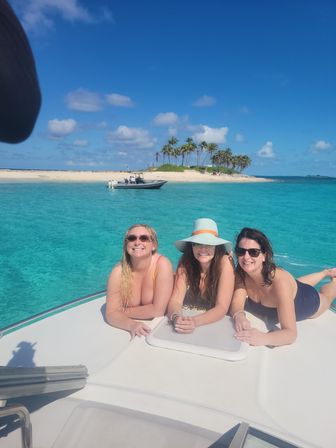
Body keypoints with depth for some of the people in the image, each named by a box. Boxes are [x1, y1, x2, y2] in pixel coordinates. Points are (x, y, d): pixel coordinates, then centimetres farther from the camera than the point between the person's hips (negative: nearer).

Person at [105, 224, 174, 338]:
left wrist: (123, 311, -13)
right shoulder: (118, 271, -13)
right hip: (128, 330, 2)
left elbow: (158, 310, -22)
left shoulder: (162, 264, -20)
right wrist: (131, 324, -32)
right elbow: (111, 313, -13)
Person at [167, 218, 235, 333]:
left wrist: (195, 321, -34)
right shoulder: (185, 262, -11)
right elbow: (175, 301, -14)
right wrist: (176, 317, -34)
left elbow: (222, 307, -19)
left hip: (215, 324, -1)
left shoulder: (224, 262, -16)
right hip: (186, 320, 1)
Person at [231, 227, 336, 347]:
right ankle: (325, 273, 63)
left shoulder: (280, 281, -48)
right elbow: (236, 304, -33)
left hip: (309, 301, -3)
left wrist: (264, 338, -69)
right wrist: (239, 316, -56)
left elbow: (291, 333, -50)